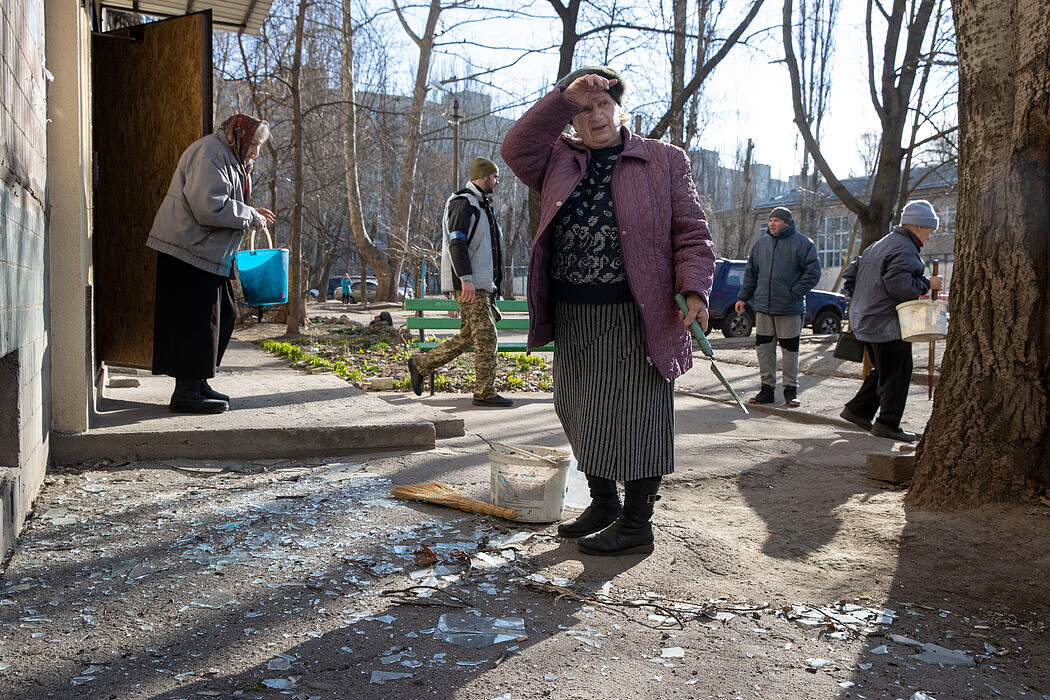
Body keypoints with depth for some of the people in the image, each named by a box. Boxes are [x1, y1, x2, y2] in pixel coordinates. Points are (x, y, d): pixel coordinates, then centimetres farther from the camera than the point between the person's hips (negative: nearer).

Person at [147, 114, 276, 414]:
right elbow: (209, 208, -25)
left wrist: (251, 212, 9)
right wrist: (250, 216, -15)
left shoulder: (230, 158, 20)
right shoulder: (210, 154, -15)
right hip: (189, 251, -11)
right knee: (196, 320, -10)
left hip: (209, 254, 11)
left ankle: (198, 383, 20)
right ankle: (186, 393, -5)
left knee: (223, 316, 12)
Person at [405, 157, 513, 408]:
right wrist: (466, 279, -26)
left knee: (468, 336, 11)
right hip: (468, 284, -10)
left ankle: (421, 364, 21)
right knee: (486, 335, -9)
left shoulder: (481, 205, 23)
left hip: (481, 283, 10)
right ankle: (485, 393, -3)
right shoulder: (463, 203, -9)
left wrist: (491, 284, 26)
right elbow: (456, 242, -19)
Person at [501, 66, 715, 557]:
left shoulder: (664, 161, 4)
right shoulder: (560, 159, 12)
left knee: (631, 416, -2)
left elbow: (692, 234, 0)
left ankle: (636, 523, 11)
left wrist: (694, 290, -16)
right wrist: (563, 97, -13)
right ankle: (603, 504, 31)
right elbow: (516, 150, -8)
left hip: (634, 319, -4)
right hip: (571, 319, 5)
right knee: (582, 416, 13)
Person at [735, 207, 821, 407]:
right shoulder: (761, 244, 13)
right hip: (763, 307, 4)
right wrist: (743, 297, 11)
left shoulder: (802, 244, -2)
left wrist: (795, 293, -12)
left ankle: (791, 390, 11)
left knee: (789, 349, 1)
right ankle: (767, 388, 12)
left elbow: (813, 272, -5)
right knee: (764, 348, 4)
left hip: (790, 309, -4)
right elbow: (750, 273, 18)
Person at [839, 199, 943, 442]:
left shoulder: (879, 246, 18)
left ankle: (858, 409, 21)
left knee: (882, 370, 19)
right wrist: (927, 284, -13)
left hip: (866, 320, 10)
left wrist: (856, 296, 25)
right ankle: (888, 424, 1)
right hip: (888, 324, -10)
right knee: (897, 373, -2)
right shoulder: (904, 250, -15)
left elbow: (850, 272, 23)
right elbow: (900, 286, -26)